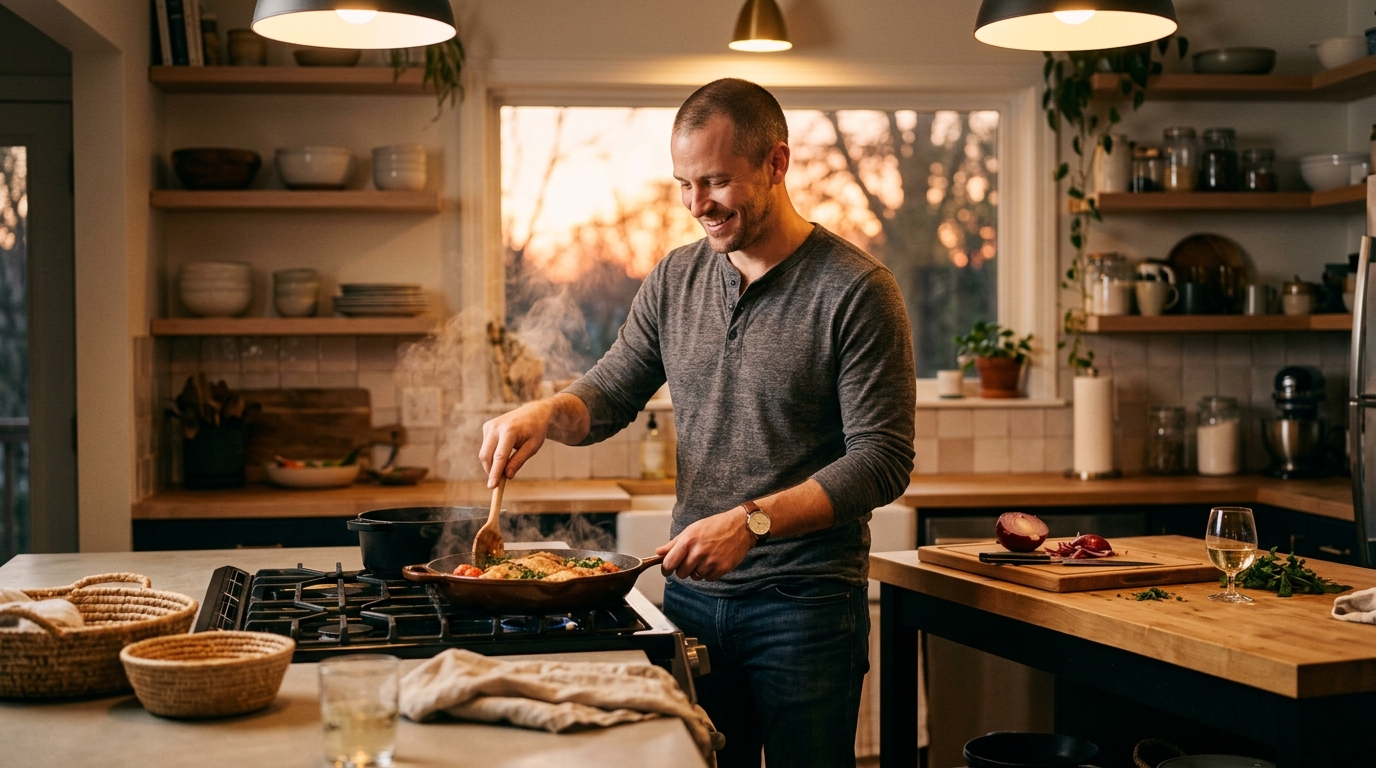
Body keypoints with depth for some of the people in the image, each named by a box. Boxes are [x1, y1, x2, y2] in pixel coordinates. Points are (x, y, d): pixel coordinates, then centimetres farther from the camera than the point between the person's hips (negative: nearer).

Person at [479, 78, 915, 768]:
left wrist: (752, 521, -23)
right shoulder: (675, 280, 8)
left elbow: (882, 461, -14)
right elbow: (609, 394, 15)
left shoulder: (855, 290, -10)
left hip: (805, 601, -5)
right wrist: (547, 412, -8)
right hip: (691, 590, 5)